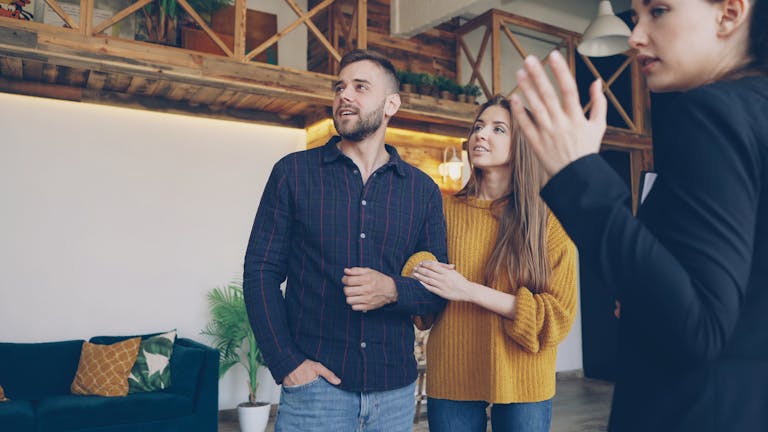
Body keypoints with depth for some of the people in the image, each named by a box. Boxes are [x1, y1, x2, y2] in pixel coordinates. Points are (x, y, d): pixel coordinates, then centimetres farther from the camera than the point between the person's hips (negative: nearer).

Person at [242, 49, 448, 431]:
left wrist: (394, 290, -15)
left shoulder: (423, 189, 4)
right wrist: (286, 362, -10)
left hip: (395, 386, 3)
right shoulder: (293, 173, 0)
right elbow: (261, 271, -2)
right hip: (316, 383, -2)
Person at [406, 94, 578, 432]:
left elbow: (558, 314, -9)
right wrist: (418, 286, -12)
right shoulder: (445, 209, 3)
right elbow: (421, 290, 13)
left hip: (521, 382, -1)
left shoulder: (548, 220, -4)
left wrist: (470, 291, -18)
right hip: (450, 377, 2)